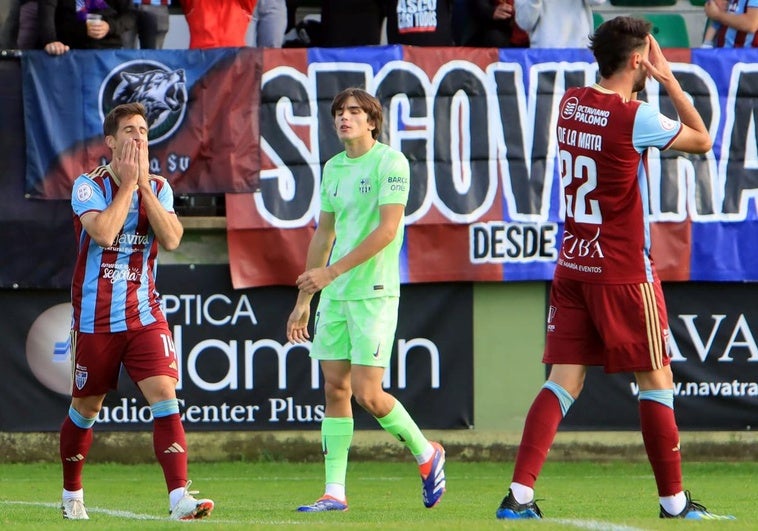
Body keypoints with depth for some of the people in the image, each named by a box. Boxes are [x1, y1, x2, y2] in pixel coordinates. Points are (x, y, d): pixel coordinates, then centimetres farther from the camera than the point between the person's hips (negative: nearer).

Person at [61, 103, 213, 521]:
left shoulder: (158, 188, 5)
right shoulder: (89, 185, -7)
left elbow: (172, 239, -11)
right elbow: (104, 233, -24)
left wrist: (144, 184, -13)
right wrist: (127, 183, -17)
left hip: (144, 314, 2)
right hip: (95, 319, -2)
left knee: (165, 394, -15)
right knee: (86, 408, 10)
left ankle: (179, 496, -22)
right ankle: (71, 495, 31)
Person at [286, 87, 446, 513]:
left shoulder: (390, 162, -9)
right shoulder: (333, 168, 13)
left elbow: (387, 229, -17)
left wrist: (332, 271, -20)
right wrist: (304, 298, 20)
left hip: (374, 291, -7)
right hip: (335, 296, 7)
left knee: (367, 394, -9)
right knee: (335, 389, 3)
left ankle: (426, 453, 14)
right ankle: (335, 492, 5)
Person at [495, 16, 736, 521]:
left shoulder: (571, 103, 5)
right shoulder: (635, 118, -15)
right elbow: (702, 139, -1)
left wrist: (653, 81, 18)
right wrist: (668, 79, 3)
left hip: (572, 266, 6)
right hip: (624, 271, -6)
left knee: (564, 381, 3)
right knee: (657, 380, 6)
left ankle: (520, 494, -9)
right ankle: (674, 502, 12)